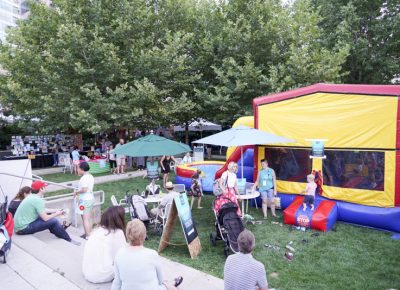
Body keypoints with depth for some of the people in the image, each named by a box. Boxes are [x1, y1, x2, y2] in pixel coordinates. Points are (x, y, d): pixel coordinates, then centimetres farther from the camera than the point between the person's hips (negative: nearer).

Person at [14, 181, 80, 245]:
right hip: (23, 228, -10)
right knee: (53, 221, -11)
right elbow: (45, 218, -19)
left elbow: (43, 210, 17)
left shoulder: (31, 197, 8)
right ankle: (68, 240, 2)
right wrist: (56, 214, -3)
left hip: (19, 225, 10)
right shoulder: (38, 200, -21)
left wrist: (56, 210, 18)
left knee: (48, 214, 14)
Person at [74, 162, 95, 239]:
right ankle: (90, 233, 27)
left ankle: (88, 236, 3)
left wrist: (77, 192, -11)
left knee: (85, 219, -2)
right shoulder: (90, 176, 9)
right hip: (91, 198, 10)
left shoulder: (84, 178, -19)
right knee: (89, 218, 18)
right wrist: (79, 191, 15)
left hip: (85, 200, -10)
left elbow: (84, 189, -26)